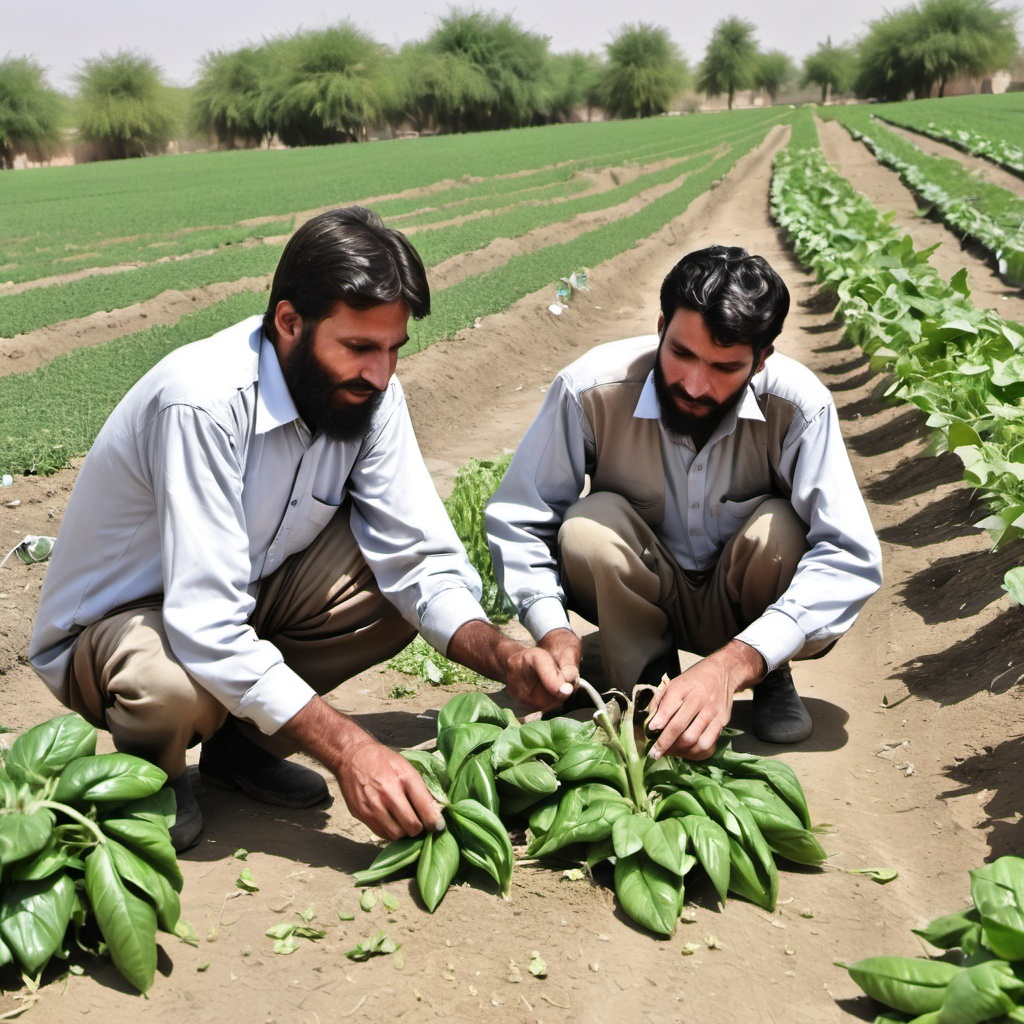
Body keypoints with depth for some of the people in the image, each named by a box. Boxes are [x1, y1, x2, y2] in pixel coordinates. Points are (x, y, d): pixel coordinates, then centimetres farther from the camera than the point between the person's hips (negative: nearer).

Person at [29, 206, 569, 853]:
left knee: (407, 579, -14)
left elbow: (419, 558, -13)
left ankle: (241, 739, 3)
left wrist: (503, 657, -31)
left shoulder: (369, 392, -14)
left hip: (247, 593, 6)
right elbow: (206, 629, -37)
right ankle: (150, 773, -1)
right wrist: (348, 749, -40)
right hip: (114, 624, -6)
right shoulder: (205, 403, -34)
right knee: (174, 688, -39)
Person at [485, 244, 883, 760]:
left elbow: (850, 556, -31)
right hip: (640, 599, 0)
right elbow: (516, 520, -16)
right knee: (589, 526, -29)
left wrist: (731, 664, -44)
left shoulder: (797, 405, -27)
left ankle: (770, 679, 0)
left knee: (778, 530, -31)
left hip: (745, 604, 0)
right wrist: (553, 632, -34)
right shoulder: (590, 391, -25)